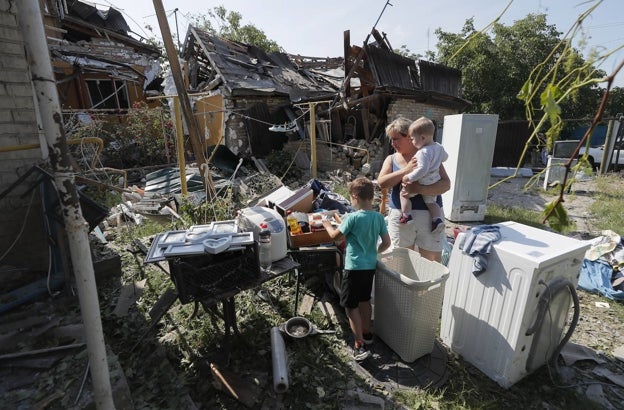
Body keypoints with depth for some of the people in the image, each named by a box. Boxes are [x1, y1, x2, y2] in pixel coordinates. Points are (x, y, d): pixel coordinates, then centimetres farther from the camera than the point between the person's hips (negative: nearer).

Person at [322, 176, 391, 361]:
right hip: (370, 266, 7)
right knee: (365, 300, 23)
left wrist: (328, 225, 12)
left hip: (354, 268, -7)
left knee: (350, 306, 6)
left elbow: (334, 235, -7)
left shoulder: (352, 217, -19)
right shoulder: (379, 217, -2)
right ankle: (366, 333, 39)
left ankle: (360, 345, 9)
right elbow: (386, 243, 2)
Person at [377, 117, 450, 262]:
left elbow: (446, 184, -7)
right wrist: (406, 170, -20)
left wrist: (420, 189, -23)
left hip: (429, 214, -1)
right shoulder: (391, 159, 7)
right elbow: (381, 183, -9)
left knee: (433, 261, 7)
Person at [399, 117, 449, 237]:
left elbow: (422, 169, -33)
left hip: (421, 183, -8)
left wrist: (409, 177, -27)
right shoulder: (439, 147, 3)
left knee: (404, 193, 6)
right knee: (430, 201, 21)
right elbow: (445, 157, 21)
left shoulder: (423, 152, -26)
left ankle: (406, 215, 1)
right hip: (434, 183, 8)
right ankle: (438, 219, 10)